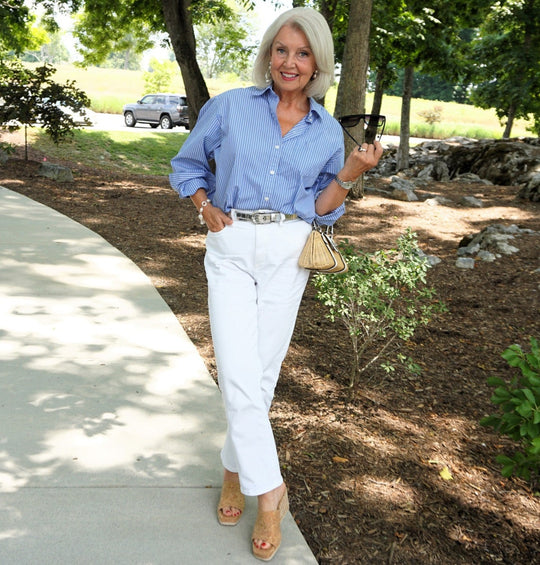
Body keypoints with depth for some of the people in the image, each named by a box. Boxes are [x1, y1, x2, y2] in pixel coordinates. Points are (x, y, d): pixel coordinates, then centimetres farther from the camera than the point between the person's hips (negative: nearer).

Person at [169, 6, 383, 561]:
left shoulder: (327, 132, 7)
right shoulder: (229, 107, 2)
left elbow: (320, 207, 8)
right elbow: (189, 165, 13)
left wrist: (349, 174, -8)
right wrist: (206, 206, -4)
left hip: (288, 254, 2)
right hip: (231, 249, -1)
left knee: (263, 371, 8)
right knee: (238, 373, -11)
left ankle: (235, 468, 29)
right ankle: (269, 489, 4)